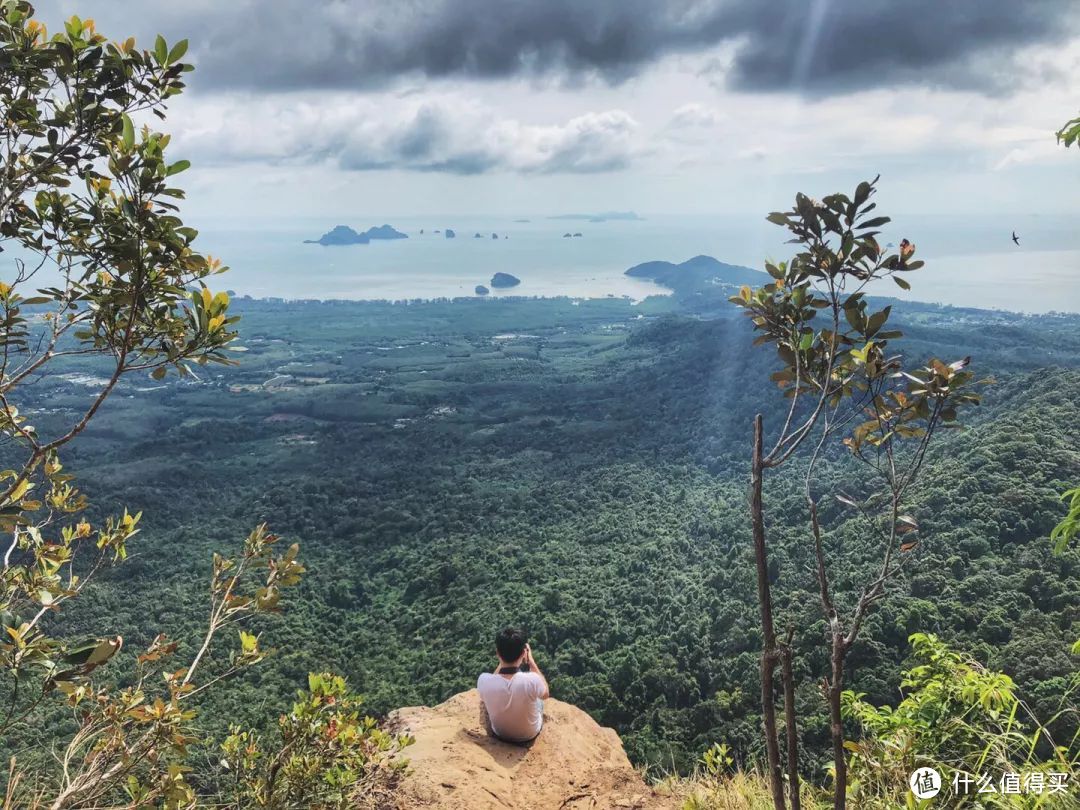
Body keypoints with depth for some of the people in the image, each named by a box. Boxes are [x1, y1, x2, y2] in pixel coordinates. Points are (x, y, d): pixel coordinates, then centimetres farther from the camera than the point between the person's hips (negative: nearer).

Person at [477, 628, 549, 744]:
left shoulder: (484, 680, -32)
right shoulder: (531, 681, -36)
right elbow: (545, 693, -10)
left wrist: (503, 661, -7)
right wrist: (530, 660, -8)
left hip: (499, 734, 1)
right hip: (530, 734, -1)